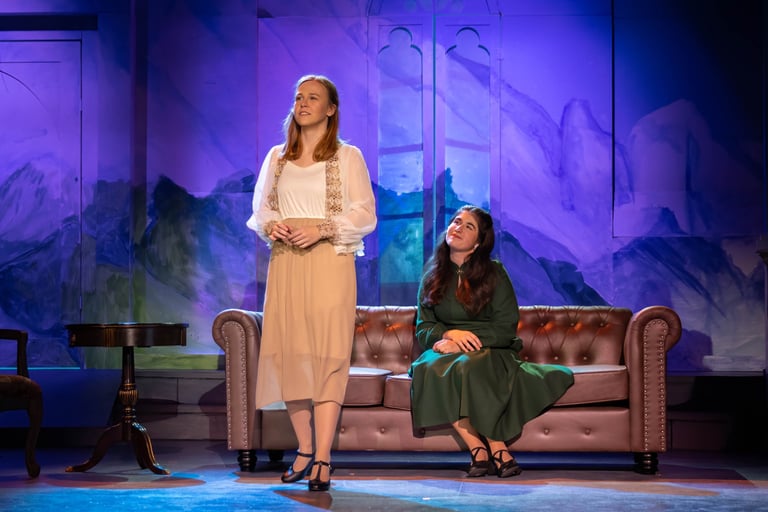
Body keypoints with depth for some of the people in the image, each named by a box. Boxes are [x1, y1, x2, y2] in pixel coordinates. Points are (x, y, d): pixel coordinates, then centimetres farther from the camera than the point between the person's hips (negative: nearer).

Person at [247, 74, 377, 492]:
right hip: (285, 263, 4)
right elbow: (259, 210, 17)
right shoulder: (277, 157, 16)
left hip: (329, 262, -4)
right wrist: (271, 226, -6)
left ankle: (323, 459, -12)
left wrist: (322, 229, -15)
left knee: (326, 355, -10)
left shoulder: (347, 156, 5)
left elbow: (365, 215, -1)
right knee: (287, 353, 0)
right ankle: (305, 449, 12)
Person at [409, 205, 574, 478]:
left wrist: (461, 342, -16)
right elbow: (423, 329, 9)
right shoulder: (432, 276, 11)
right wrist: (450, 334, -14)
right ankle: (478, 449, -33)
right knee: (430, 370, -33)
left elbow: (506, 328, -4)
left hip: (490, 351, -3)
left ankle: (497, 447, -30)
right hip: (445, 350, 3)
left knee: (467, 367, -37)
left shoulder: (494, 274, 2)